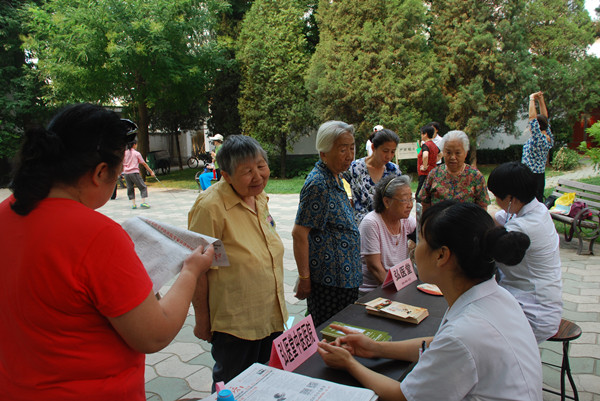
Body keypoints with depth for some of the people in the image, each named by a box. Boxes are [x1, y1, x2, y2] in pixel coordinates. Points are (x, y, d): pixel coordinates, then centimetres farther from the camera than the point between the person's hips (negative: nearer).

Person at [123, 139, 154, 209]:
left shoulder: (125, 153, 10)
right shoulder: (136, 153, 0)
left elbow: (122, 164, 13)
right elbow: (144, 164, 2)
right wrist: (151, 172, 7)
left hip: (126, 173, 5)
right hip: (134, 172, -5)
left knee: (130, 189, 11)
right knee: (143, 187, 2)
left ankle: (133, 204, 6)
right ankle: (143, 202, -10)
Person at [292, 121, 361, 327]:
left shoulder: (335, 178, 9)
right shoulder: (318, 184, -21)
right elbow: (299, 233, -22)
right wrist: (304, 278, -18)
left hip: (345, 277, 9)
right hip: (327, 281, -9)